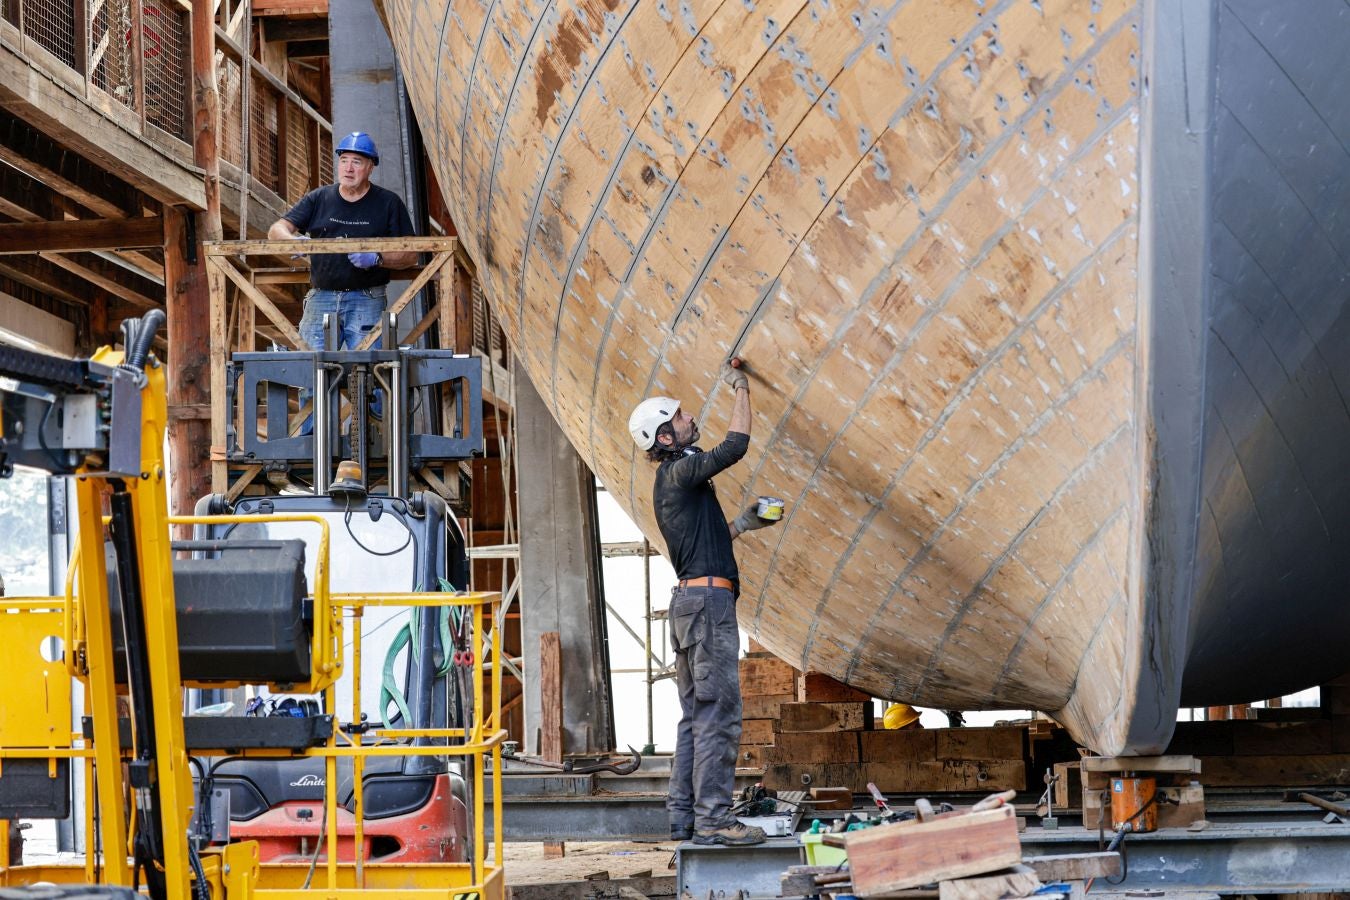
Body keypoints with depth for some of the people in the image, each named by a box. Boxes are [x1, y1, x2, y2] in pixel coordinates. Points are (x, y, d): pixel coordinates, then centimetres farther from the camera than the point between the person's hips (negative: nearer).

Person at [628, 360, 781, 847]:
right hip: (708, 598, -10)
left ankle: (684, 815, 11)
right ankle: (713, 819, -13)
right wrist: (741, 390, -3)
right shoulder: (680, 472, -9)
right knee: (718, 713, -11)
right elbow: (735, 445, -15)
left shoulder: (671, 483, 21)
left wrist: (739, 524, 21)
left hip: (689, 600, 10)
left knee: (695, 715, 11)